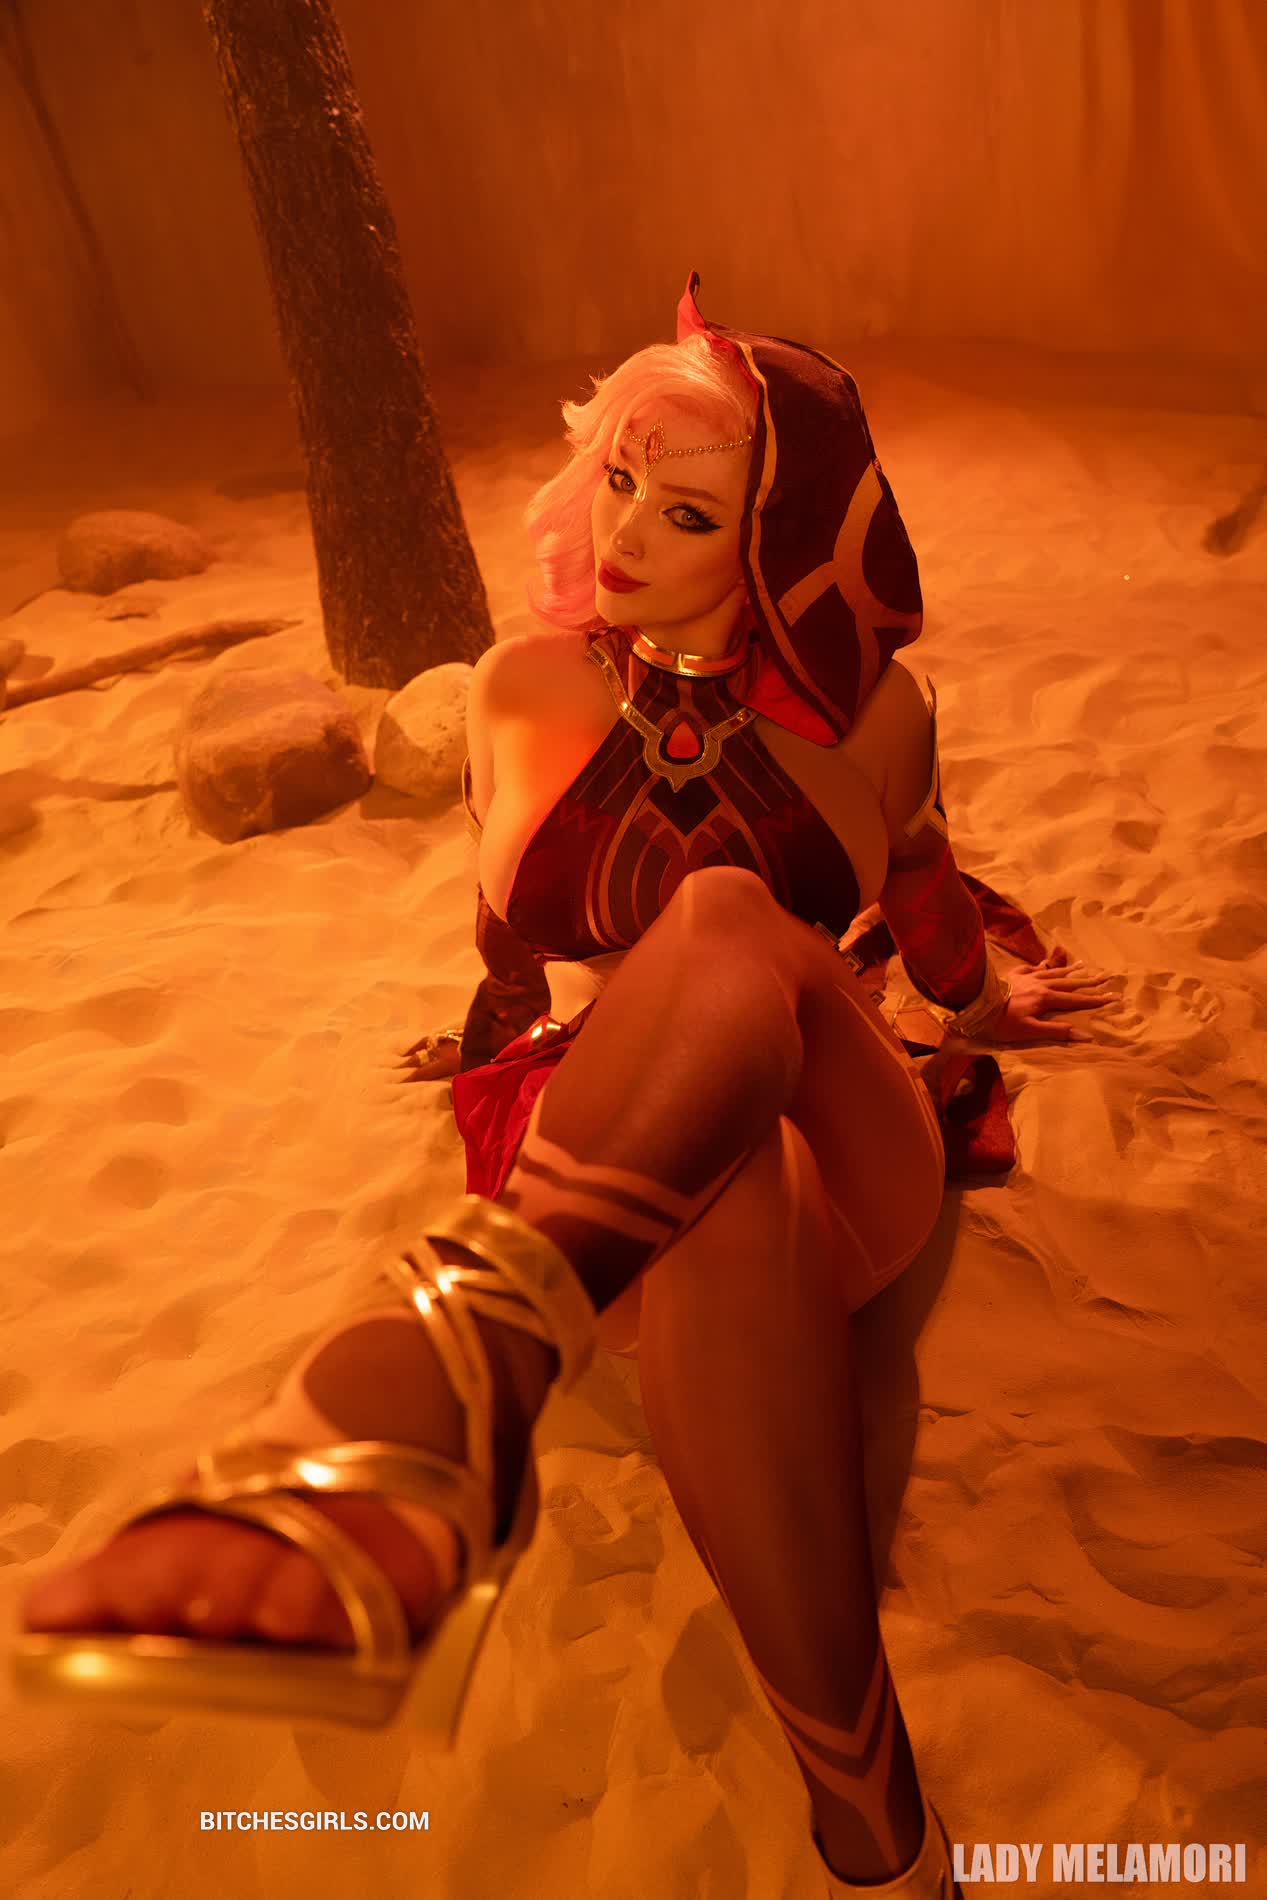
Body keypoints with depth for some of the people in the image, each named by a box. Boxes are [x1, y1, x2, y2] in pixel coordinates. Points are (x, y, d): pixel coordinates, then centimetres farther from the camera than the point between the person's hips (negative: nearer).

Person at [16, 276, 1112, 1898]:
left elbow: (923, 887, 29)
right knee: (718, 1195, -44)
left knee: (728, 922, -39)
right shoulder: (531, 688, 9)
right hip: (590, 1185, 0)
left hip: (840, 1169, 1)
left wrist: (985, 1005, 45)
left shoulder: (868, 710, 7)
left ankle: (447, 1371, -64)